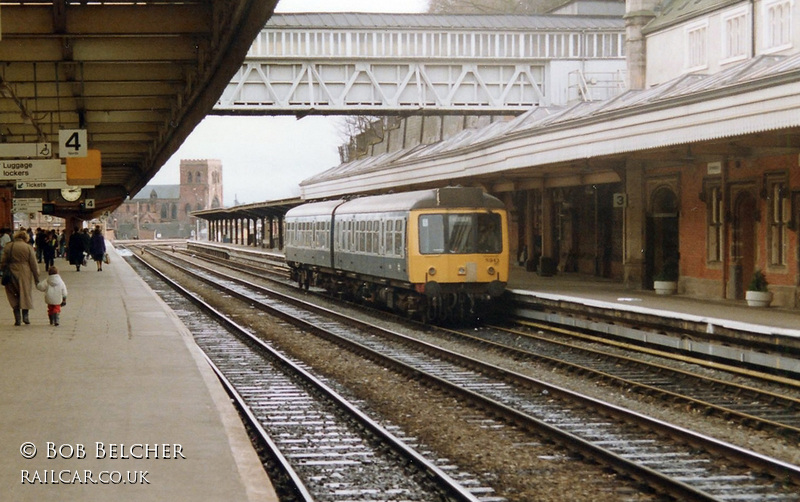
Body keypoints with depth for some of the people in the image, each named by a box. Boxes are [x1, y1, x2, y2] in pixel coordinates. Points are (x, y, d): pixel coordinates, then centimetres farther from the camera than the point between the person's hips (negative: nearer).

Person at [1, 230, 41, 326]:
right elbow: (33, 264, -2)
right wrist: (36, 277, 4)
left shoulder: (8, 247, -1)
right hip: (26, 274, -1)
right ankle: (25, 315, 10)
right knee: (26, 293, 14)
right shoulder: (28, 247, -4)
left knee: (14, 296, 11)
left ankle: (17, 317, 5)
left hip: (12, 274, 1)